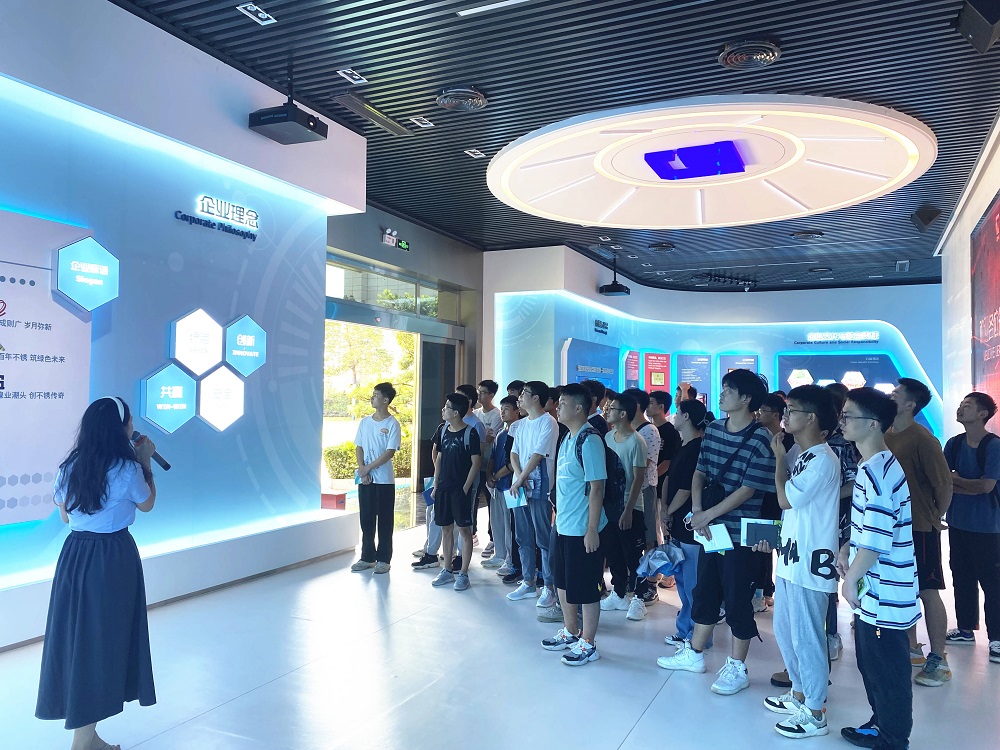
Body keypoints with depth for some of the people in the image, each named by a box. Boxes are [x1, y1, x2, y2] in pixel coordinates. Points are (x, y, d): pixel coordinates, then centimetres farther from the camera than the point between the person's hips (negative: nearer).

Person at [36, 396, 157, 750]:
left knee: (77, 635, 14)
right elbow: (147, 504, 3)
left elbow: (64, 516, 15)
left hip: (75, 555, 6)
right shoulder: (126, 468, -14)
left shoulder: (69, 467, 2)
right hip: (113, 558, -6)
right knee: (104, 638, 5)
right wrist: (146, 462, 10)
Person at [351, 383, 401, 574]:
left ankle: (383, 559, 12)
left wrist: (369, 468, -14)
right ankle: (367, 557, 21)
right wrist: (362, 469, -8)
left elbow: (390, 452, -13)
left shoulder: (392, 424, -7)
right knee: (366, 519, 10)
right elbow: (358, 448, 8)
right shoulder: (365, 422, 8)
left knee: (384, 521, 3)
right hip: (365, 479, 5)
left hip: (384, 479, -5)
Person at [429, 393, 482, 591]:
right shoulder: (444, 431, 9)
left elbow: (476, 462, -11)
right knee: (446, 529, 13)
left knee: (464, 530, 1)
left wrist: (466, 487, -13)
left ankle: (463, 574, 9)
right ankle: (447, 571, 23)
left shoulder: (470, 433, -10)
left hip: (461, 489, -7)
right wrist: (436, 484, 10)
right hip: (443, 488, 7)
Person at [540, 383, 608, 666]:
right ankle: (570, 632, 36)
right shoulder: (568, 439, 9)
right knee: (563, 583, 19)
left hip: (583, 529, -9)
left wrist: (592, 530, -20)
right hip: (564, 526, 9)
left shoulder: (589, 441, -19)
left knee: (585, 589, 4)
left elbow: (596, 488, -20)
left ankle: (588, 645, 19)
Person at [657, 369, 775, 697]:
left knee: (737, 599, 6)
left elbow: (748, 490, -18)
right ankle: (694, 654, 33)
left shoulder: (760, 439, -16)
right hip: (711, 528, 7)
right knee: (705, 591, 18)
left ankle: (736, 668, 22)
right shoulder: (713, 429, 5)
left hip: (740, 532, -7)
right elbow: (699, 473, 7)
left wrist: (708, 514, -17)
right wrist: (697, 510, -8)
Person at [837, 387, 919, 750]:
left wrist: (851, 579, -15)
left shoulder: (877, 471, -24)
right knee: (871, 663, 22)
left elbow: (876, 540, -25)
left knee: (886, 670, 7)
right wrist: (848, 547, 7)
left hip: (883, 594, -10)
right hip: (875, 590, 10)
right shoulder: (878, 464, 9)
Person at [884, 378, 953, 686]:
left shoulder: (923, 439, -15)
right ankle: (911, 649, 28)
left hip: (919, 528, -7)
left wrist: (934, 518, -2)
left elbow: (944, 484, -12)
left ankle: (938, 660, 13)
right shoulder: (886, 436, 5)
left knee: (928, 592, 2)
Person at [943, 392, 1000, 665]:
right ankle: (966, 629, 27)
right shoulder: (954, 444, 5)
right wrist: (970, 488, -15)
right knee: (961, 576, 14)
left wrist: (955, 480, -8)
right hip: (957, 523, 6)